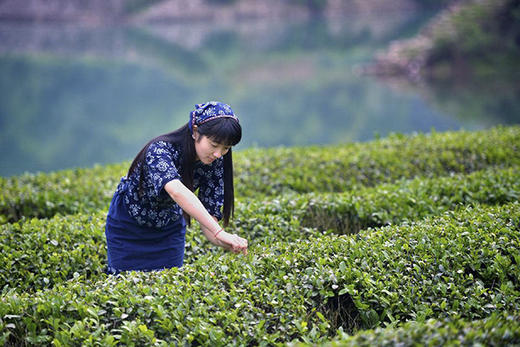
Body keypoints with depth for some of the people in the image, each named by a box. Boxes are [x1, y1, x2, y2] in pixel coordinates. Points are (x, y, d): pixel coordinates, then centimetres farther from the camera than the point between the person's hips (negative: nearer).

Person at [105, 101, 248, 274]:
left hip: (170, 227, 4)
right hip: (128, 227, -4)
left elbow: (210, 213, -20)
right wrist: (219, 232, -62)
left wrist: (226, 243, -42)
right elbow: (176, 191, -53)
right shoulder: (159, 149, -35)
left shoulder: (214, 163, -18)